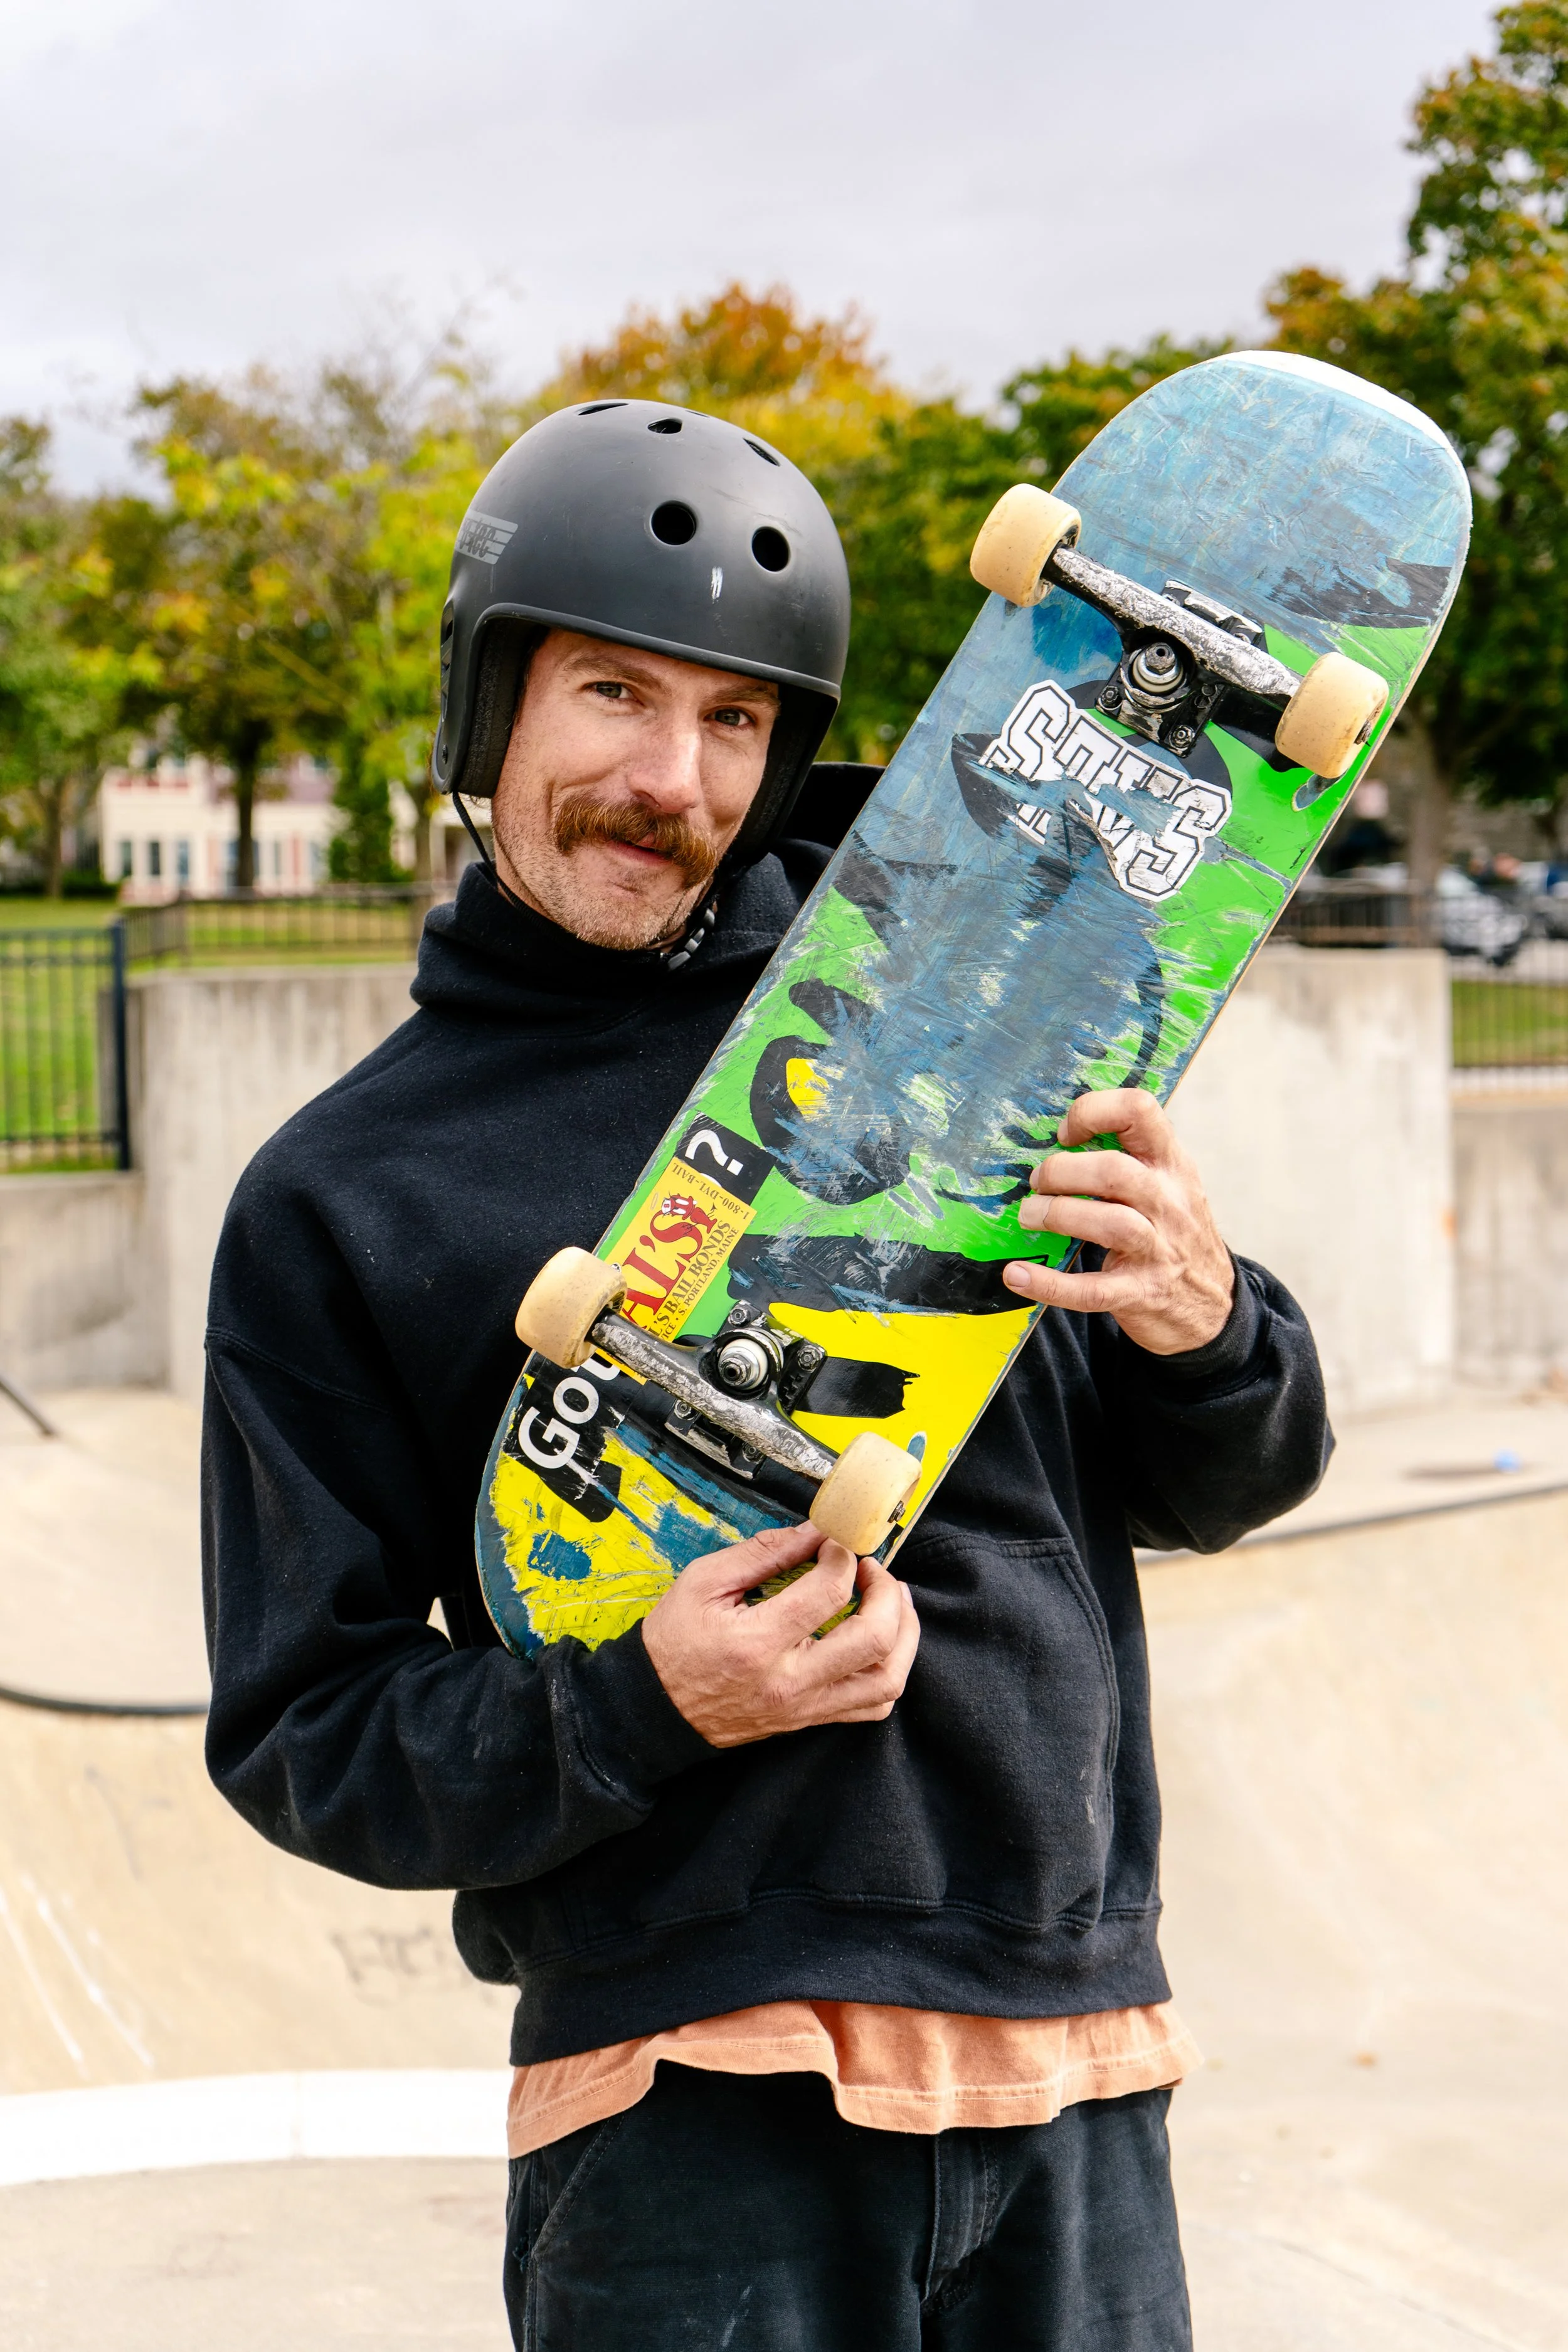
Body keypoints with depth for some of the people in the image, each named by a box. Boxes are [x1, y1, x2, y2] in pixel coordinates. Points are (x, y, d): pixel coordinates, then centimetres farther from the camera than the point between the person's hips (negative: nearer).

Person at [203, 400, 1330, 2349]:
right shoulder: (340, 1200, 3)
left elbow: (1213, 1489, 11)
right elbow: (301, 1736, 1)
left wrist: (1198, 1325, -12)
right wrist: (642, 1708, -16)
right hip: (695, 2111, -2)